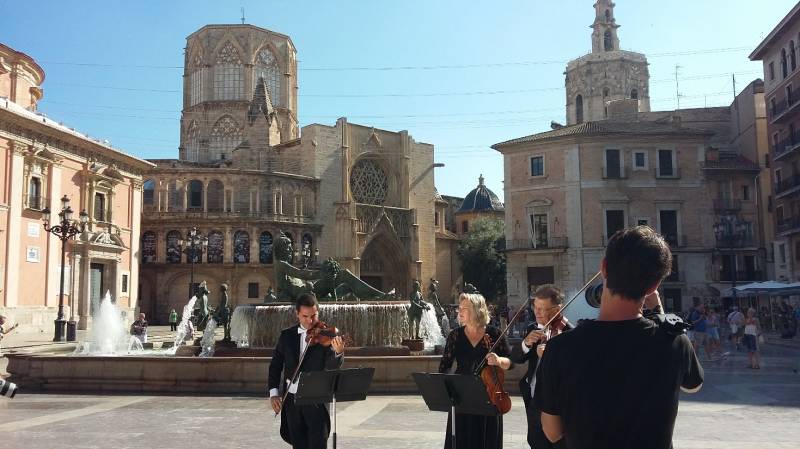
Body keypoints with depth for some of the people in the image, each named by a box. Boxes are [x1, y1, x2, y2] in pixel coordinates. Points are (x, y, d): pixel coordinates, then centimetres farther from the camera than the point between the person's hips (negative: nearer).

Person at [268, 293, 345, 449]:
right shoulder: (286, 335, 5)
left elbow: (331, 366, -14)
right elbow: (275, 364, 10)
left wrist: (338, 352, -36)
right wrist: (273, 392, -1)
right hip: (292, 399, 3)